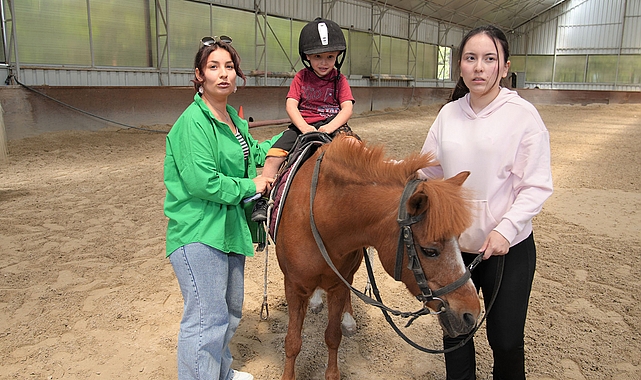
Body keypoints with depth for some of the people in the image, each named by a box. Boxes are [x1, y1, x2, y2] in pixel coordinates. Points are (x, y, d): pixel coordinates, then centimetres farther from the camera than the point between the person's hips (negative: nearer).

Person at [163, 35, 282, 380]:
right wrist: (250, 186, -15)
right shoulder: (194, 122, -18)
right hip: (199, 234, -10)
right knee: (206, 319, -4)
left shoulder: (232, 117, 10)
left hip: (230, 228, 10)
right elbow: (202, 182, -26)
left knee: (231, 310, 23)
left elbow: (251, 153, 26)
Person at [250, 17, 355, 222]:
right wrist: (304, 127, -20)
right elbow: (291, 105, -2)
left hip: (332, 124, -1)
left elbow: (347, 108, -5)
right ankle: (263, 200, -10)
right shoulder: (301, 77, 7)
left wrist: (330, 127, -24)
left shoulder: (339, 80, 6)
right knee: (273, 156, -18)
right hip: (302, 125, 1)